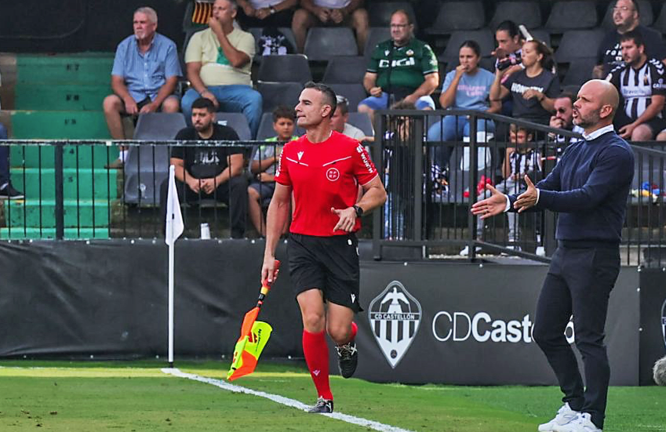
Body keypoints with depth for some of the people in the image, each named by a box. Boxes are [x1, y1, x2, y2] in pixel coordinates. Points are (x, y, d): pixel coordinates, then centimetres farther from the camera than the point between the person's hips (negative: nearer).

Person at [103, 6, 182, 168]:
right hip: (133, 95, 2)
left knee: (172, 104, -35)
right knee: (109, 102, -26)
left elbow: (171, 80, -7)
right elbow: (116, 81, 1)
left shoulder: (167, 46, -1)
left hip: (158, 95, -2)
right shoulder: (125, 46, 6)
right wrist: (128, 100, -21)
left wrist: (154, 104, -23)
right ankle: (124, 153, -24)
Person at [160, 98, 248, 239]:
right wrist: (190, 181, -24)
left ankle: (237, 233, -29)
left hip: (220, 184, -1)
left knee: (240, 183, -32)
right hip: (192, 185, 1)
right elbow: (176, 165, -3)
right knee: (167, 186, -26)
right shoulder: (184, 135, 5)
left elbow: (236, 166, -10)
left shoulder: (227, 134, -1)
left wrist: (216, 181, -27)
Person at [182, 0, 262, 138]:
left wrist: (219, 32, -2)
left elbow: (236, 61, -8)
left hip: (235, 89, 0)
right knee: (188, 101, -35)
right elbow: (192, 71, 4)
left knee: (255, 99, -35)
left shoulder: (245, 38, 13)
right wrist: (203, 92, -16)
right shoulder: (199, 37, 16)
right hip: (206, 87, 0)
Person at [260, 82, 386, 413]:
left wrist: (355, 209, -21)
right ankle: (324, 397, -2)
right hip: (303, 244, 2)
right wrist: (269, 254, 10)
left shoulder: (350, 149, -5)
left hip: (341, 245, -2)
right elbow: (279, 203, 14)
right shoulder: (290, 152, 5)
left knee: (338, 331, -7)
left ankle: (348, 344, 33)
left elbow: (378, 193, 1)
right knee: (312, 320, -14)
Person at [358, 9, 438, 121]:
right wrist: (371, 89, -4)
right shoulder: (380, 49, 21)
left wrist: (415, 96, -13)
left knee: (426, 109, -37)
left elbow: (433, 80, 4)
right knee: (363, 107, -28)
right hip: (386, 96, 3)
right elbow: (369, 77, 21)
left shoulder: (422, 49, 12)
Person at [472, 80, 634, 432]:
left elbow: (588, 197, -22)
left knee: (588, 339, -8)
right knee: (546, 332, 12)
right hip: (565, 253, 10)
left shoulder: (616, 152, -11)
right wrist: (509, 202, -2)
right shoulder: (574, 151, 18)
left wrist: (540, 198, -33)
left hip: (594, 256, -9)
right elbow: (547, 187, 16)